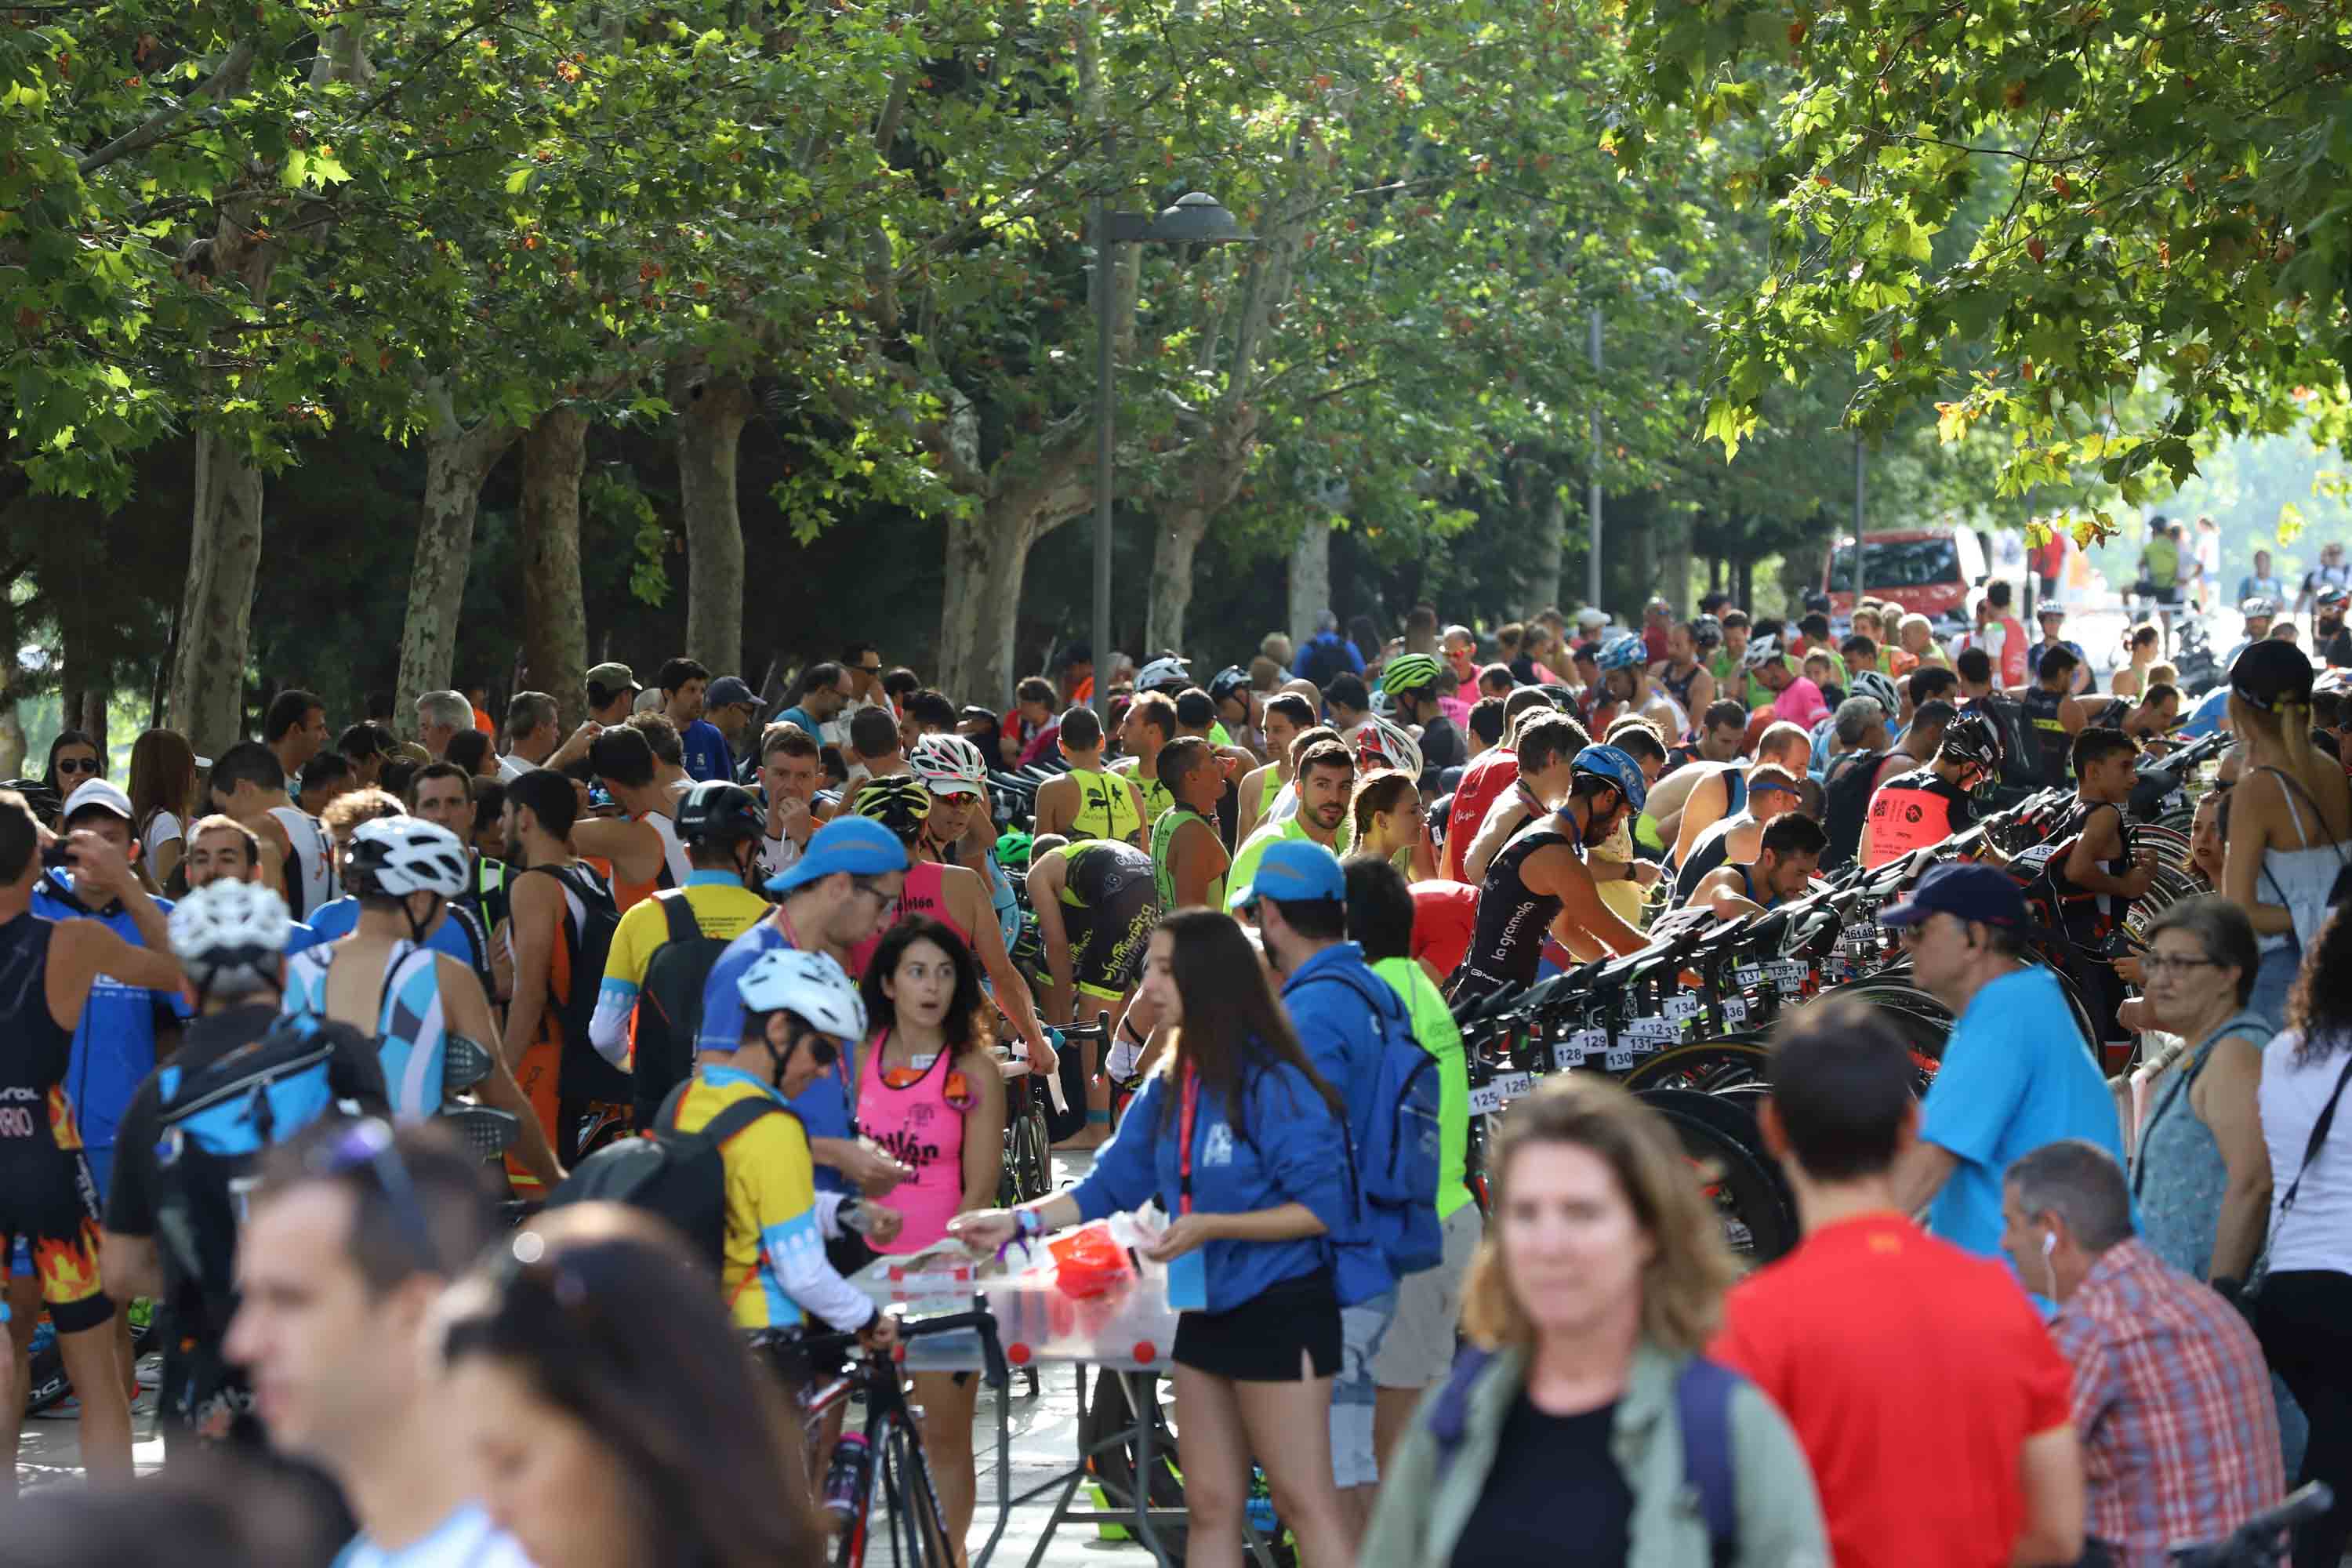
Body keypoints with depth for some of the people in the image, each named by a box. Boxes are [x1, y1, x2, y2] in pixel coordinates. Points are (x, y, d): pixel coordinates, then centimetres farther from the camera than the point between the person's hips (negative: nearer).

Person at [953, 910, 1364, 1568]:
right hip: (1207, 1311, 8)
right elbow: (1112, 1183, 11)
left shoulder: (1274, 1085, -16)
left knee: (1306, 1501, -7)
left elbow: (1323, 1208, -17)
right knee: (1210, 1506, 10)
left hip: (1280, 1312, -8)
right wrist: (1021, 1220, -2)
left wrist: (1212, 1227, -23)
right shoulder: (1168, 1087, 7)